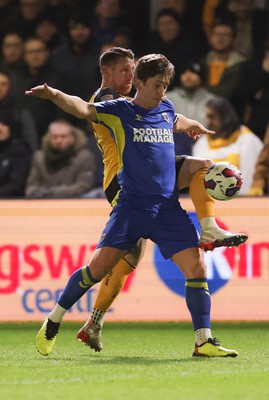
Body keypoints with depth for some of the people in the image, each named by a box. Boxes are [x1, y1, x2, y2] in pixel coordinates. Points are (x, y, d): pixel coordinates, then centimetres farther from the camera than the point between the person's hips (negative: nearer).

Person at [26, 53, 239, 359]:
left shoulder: (166, 110, 14)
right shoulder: (119, 111, -1)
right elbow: (83, 109, -17)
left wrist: (196, 127, 55)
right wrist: (55, 95, -34)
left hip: (168, 209, 5)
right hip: (131, 206, -4)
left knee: (196, 267, -6)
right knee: (98, 267, -9)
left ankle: (203, 341, 3)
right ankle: (52, 324, 8)